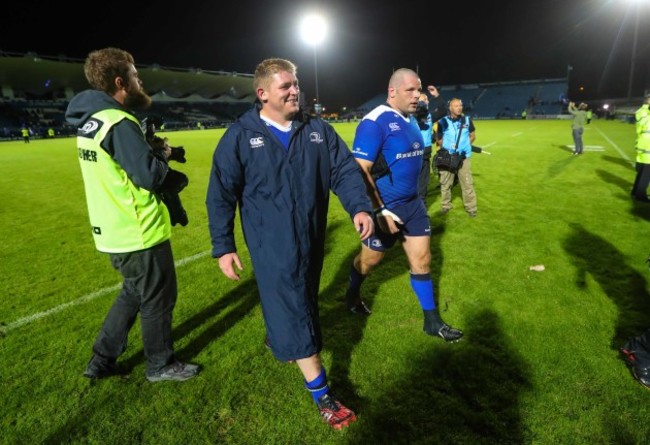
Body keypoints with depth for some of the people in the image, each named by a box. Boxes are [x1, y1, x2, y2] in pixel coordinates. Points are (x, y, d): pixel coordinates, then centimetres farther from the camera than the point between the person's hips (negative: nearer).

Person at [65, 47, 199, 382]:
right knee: (157, 299, 9)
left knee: (133, 293, 25)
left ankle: (101, 360, 35)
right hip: (139, 232, -9)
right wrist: (178, 177, -5)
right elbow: (150, 175, -23)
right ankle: (161, 365, 29)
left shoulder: (89, 120, 10)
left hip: (115, 230, 10)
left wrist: (157, 152, 1)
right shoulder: (119, 124, -21)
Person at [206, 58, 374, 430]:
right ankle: (321, 394, 9)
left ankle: (278, 339, 54)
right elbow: (221, 195, -5)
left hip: (312, 238, 5)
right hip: (272, 244, -5)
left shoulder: (318, 130, 3)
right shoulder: (240, 137, -8)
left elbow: (345, 170, 2)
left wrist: (360, 206, -16)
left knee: (301, 302, 23)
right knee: (293, 311, -4)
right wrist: (223, 246, -6)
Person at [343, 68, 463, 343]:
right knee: (370, 260, 12)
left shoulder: (409, 120, 8)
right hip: (384, 207, -7)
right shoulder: (375, 123, -19)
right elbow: (360, 171, -22)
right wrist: (379, 211, -24)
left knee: (422, 260, 10)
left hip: (413, 204, 8)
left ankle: (432, 321, 24)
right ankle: (352, 295, 43)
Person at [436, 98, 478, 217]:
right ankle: (445, 205, 24)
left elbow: (472, 135, 13)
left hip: (464, 157, 0)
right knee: (445, 183, 9)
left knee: (467, 183, -1)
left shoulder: (467, 120, 1)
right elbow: (438, 137, 7)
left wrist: (465, 145, 1)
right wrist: (445, 147, -5)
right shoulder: (443, 121, -4)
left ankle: (471, 207, 8)